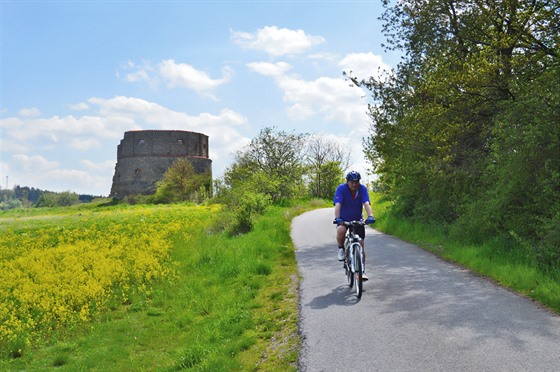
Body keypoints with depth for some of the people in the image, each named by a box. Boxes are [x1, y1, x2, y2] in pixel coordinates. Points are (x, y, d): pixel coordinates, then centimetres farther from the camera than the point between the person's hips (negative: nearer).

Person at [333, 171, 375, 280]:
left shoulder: (362, 189, -15)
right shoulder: (341, 189, -20)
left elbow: (366, 204, -27)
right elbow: (338, 204, -31)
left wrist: (370, 216, -45)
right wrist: (337, 218, -47)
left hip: (357, 219, 2)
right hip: (343, 219, -2)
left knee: (361, 244, -3)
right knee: (340, 231, -35)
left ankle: (362, 270, 9)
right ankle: (341, 249, -5)